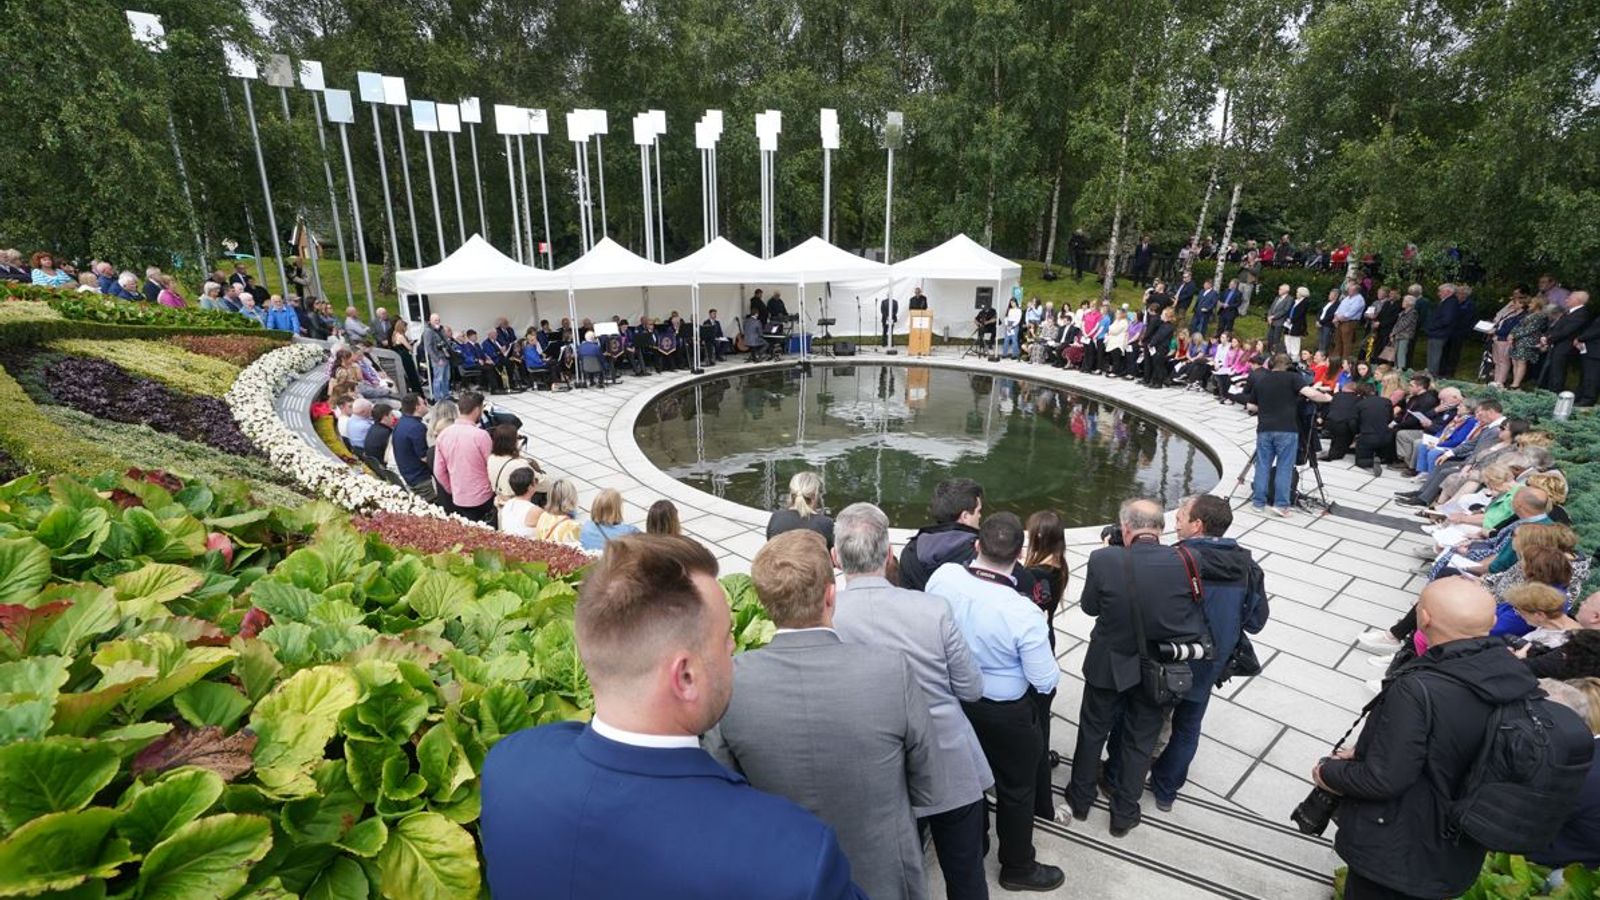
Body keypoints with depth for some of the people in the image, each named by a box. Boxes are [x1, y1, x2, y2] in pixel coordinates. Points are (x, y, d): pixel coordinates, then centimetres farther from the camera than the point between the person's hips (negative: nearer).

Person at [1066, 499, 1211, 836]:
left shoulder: (1103, 560, -25)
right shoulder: (1183, 561, -22)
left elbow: (1089, 607, -9)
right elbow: (1195, 614, -10)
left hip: (1109, 665, -1)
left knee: (1093, 731, 22)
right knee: (1140, 740, 21)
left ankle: (1080, 799, 41)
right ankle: (1124, 814, 38)